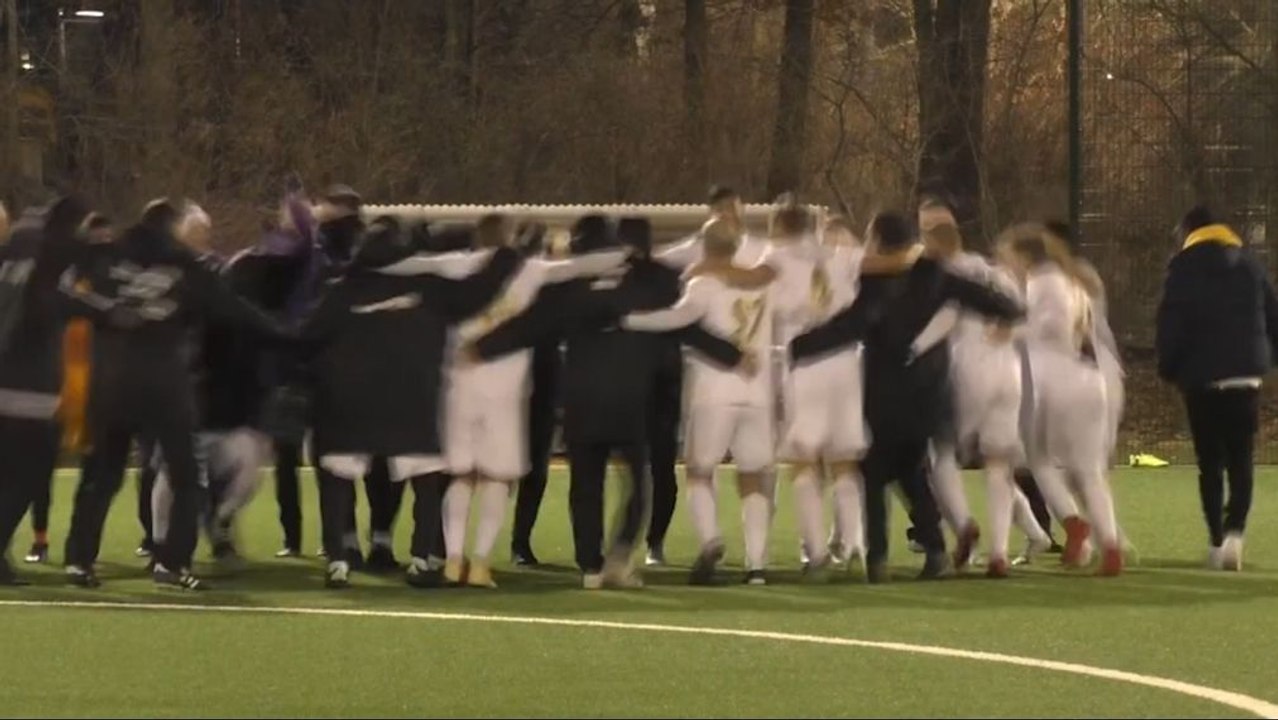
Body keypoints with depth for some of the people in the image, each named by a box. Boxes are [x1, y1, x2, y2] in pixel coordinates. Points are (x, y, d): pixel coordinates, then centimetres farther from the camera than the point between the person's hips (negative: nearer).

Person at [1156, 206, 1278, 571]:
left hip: (1202, 379, -2)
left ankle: (1217, 541, 4)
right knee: (1241, 461, 6)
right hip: (1246, 377, 2)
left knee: (1210, 462, 8)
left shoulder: (1184, 269, -2)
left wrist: (1169, 370, 5)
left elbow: (1171, 324, -7)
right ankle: (1234, 530, -16)